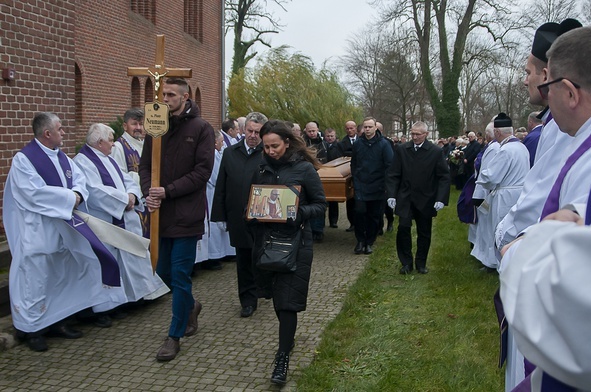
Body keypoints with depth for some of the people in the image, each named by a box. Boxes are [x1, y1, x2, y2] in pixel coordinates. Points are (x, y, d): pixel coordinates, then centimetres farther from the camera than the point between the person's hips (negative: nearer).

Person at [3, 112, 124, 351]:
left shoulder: (61, 157, 11)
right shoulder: (24, 159, -14)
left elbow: (80, 178, 10)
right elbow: (35, 192, -23)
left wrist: (77, 194, -12)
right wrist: (69, 197, -17)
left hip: (63, 226, 8)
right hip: (38, 231, -8)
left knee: (64, 276, 15)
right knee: (35, 280, -2)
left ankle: (57, 321, 28)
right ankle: (31, 329, 13)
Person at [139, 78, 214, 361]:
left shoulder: (201, 129, -6)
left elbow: (202, 171, -12)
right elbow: (145, 165, 8)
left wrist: (168, 191, -18)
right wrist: (148, 192, -12)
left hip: (187, 214, -5)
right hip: (161, 212, 5)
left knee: (180, 275, 0)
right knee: (164, 271, 15)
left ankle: (175, 336, 13)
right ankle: (190, 306, 42)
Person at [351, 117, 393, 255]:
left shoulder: (383, 144, -5)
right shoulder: (358, 144, 4)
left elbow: (390, 165, -6)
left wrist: (385, 183, -9)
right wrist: (355, 179, 7)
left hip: (377, 187, -1)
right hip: (361, 186, 1)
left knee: (374, 215, 5)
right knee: (360, 211, -11)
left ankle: (369, 242, 19)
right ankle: (360, 240, 6)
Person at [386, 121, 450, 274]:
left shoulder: (436, 152, -5)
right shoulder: (401, 150, -1)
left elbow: (444, 177, -4)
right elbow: (393, 174, 2)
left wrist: (441, 199, -13)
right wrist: (391, 195, -7)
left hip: (426, 200, 0)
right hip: (405, 198, 0)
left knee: (424, 233, 9)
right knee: (403, 228, -10)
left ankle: (421, 263, 26)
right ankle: (406, 262, 7)